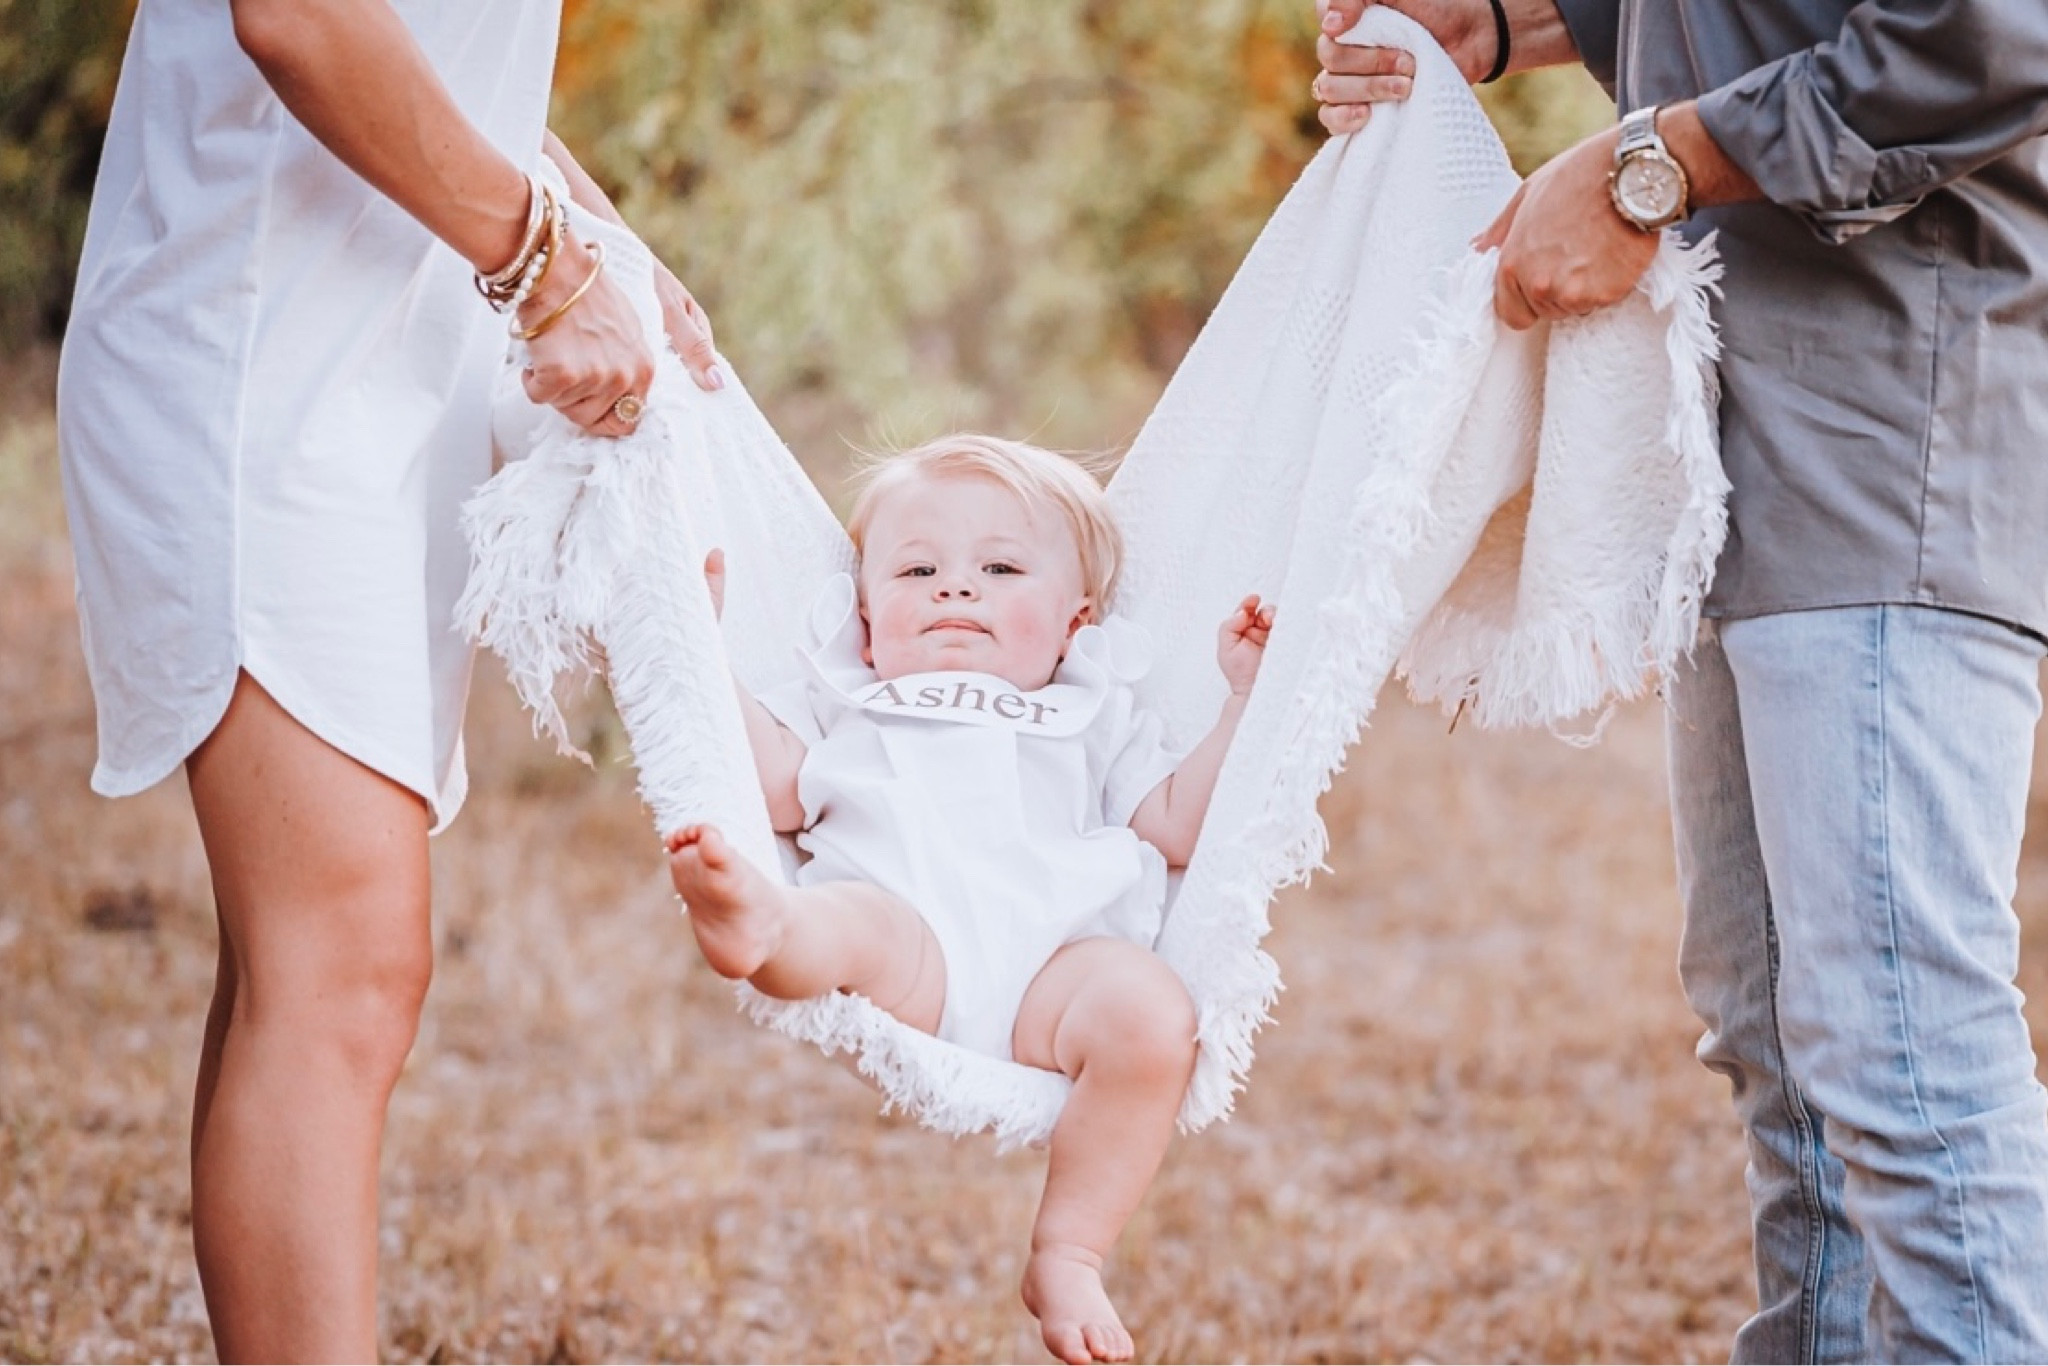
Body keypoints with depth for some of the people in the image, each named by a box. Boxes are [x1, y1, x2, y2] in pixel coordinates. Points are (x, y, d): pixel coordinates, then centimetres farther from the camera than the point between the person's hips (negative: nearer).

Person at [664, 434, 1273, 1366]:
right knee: (849, 918, -36)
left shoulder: (1092, 724, 38)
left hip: (1055, 954, 2)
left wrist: (1247, 699, 18)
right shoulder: (845, 708, 36)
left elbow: (1181, 827, 24)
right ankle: (756, 924, -75)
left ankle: (1068, 1255, -28)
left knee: (1154, 1016, -30)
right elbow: (774, 789, 16)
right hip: (903, 951, -1)